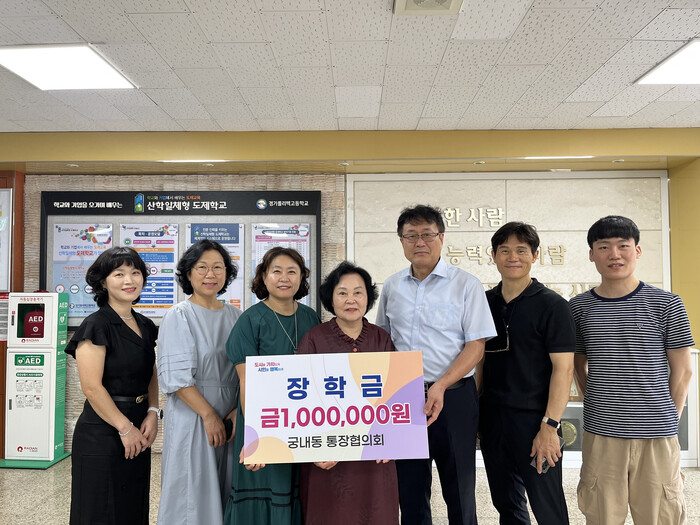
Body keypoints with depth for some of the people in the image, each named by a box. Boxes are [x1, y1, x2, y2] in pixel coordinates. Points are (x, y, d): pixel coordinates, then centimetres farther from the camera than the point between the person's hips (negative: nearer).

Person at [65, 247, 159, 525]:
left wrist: (152, 413, -3)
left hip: (137, 433, 7)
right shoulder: (96, 325, -13)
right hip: (102, 435, -7)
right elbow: (92, 387, -18)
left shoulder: (145, 326, 9)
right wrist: (125, 428, -14)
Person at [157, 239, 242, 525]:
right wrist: (209, 414, -14)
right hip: (192, 418, -4)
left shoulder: (235, 315, 7)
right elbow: (176, 376, -12)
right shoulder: (178, 316, -6)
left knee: (226, 494, 13)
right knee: (193, 494, 5)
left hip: (230, 421, 4)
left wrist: (238, 410, -6)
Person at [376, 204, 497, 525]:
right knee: (410, 490, 15)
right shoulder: (391, 287, 7)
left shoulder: (466, 285, -5)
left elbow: (476, 346, -9)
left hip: (453, 398, -3)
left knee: (459, 489, 9)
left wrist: (440, 387, -20)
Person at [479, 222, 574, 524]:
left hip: (533, 418, -4)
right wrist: (475, 413, 8)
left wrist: (549, 426, -17)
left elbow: (563, 368, -12)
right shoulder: (485, 302, 7)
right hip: (491, 418, 5)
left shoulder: (551, 305, -8)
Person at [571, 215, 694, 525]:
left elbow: (682, 370, 2)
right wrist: (599, 406, 7)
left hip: (656, 436, -1)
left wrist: (668, 420, 4)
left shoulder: (665, 304, -2)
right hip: (600, 434, 2)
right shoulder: (579, 307, 3)